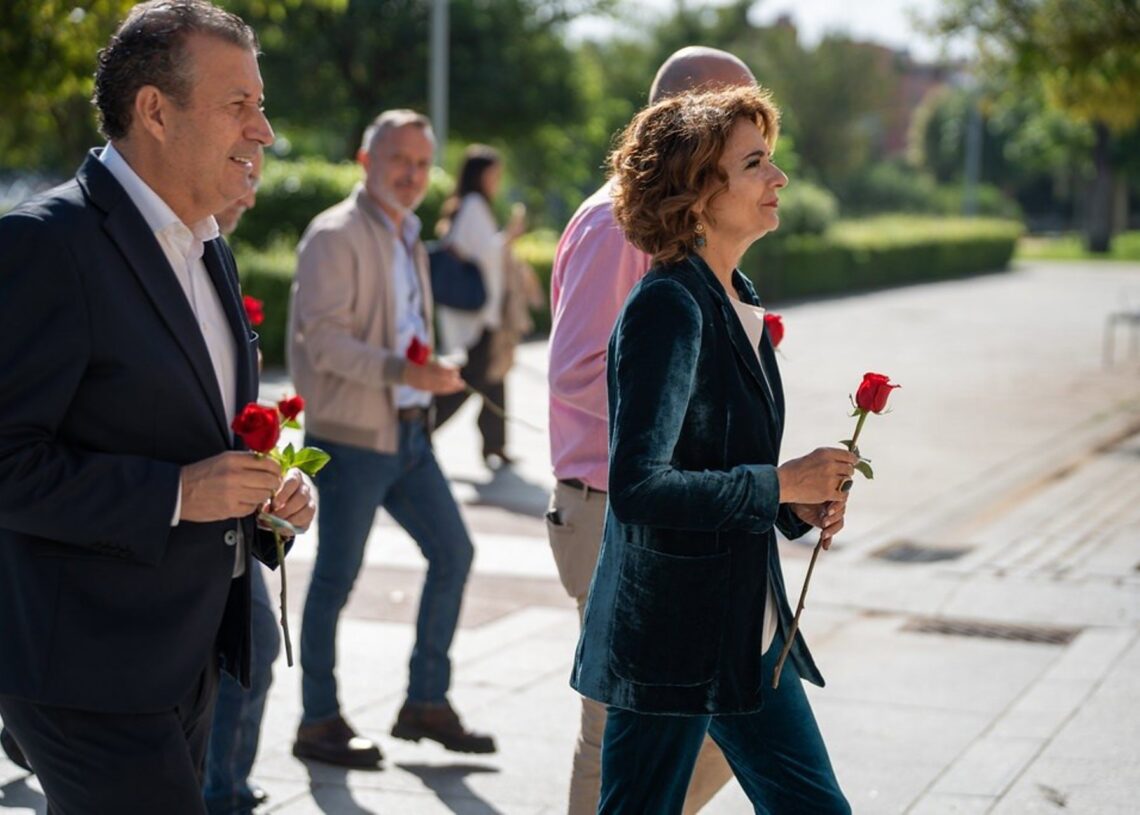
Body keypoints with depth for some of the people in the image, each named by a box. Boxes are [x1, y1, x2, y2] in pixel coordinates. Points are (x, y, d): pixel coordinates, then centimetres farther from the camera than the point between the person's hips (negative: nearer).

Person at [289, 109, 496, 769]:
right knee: (337, 578, -1)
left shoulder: (409, 241, 18)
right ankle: (320, 723, 10)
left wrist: (433, 376, 16)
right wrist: (401, 370, -29)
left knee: (453, 552, 8)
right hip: (351, 435, -9)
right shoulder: (335, 236, -11)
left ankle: (426, 704, 19)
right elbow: (322, 338, -20)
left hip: (408, 432, 9)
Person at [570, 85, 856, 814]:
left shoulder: (737, 302, 11)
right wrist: (778, 484, -21)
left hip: (748, 635, 9)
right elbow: (636, 486, -26)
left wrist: (801, 501, 3)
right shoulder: (668, 308, -18)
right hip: (669, 638, -9)